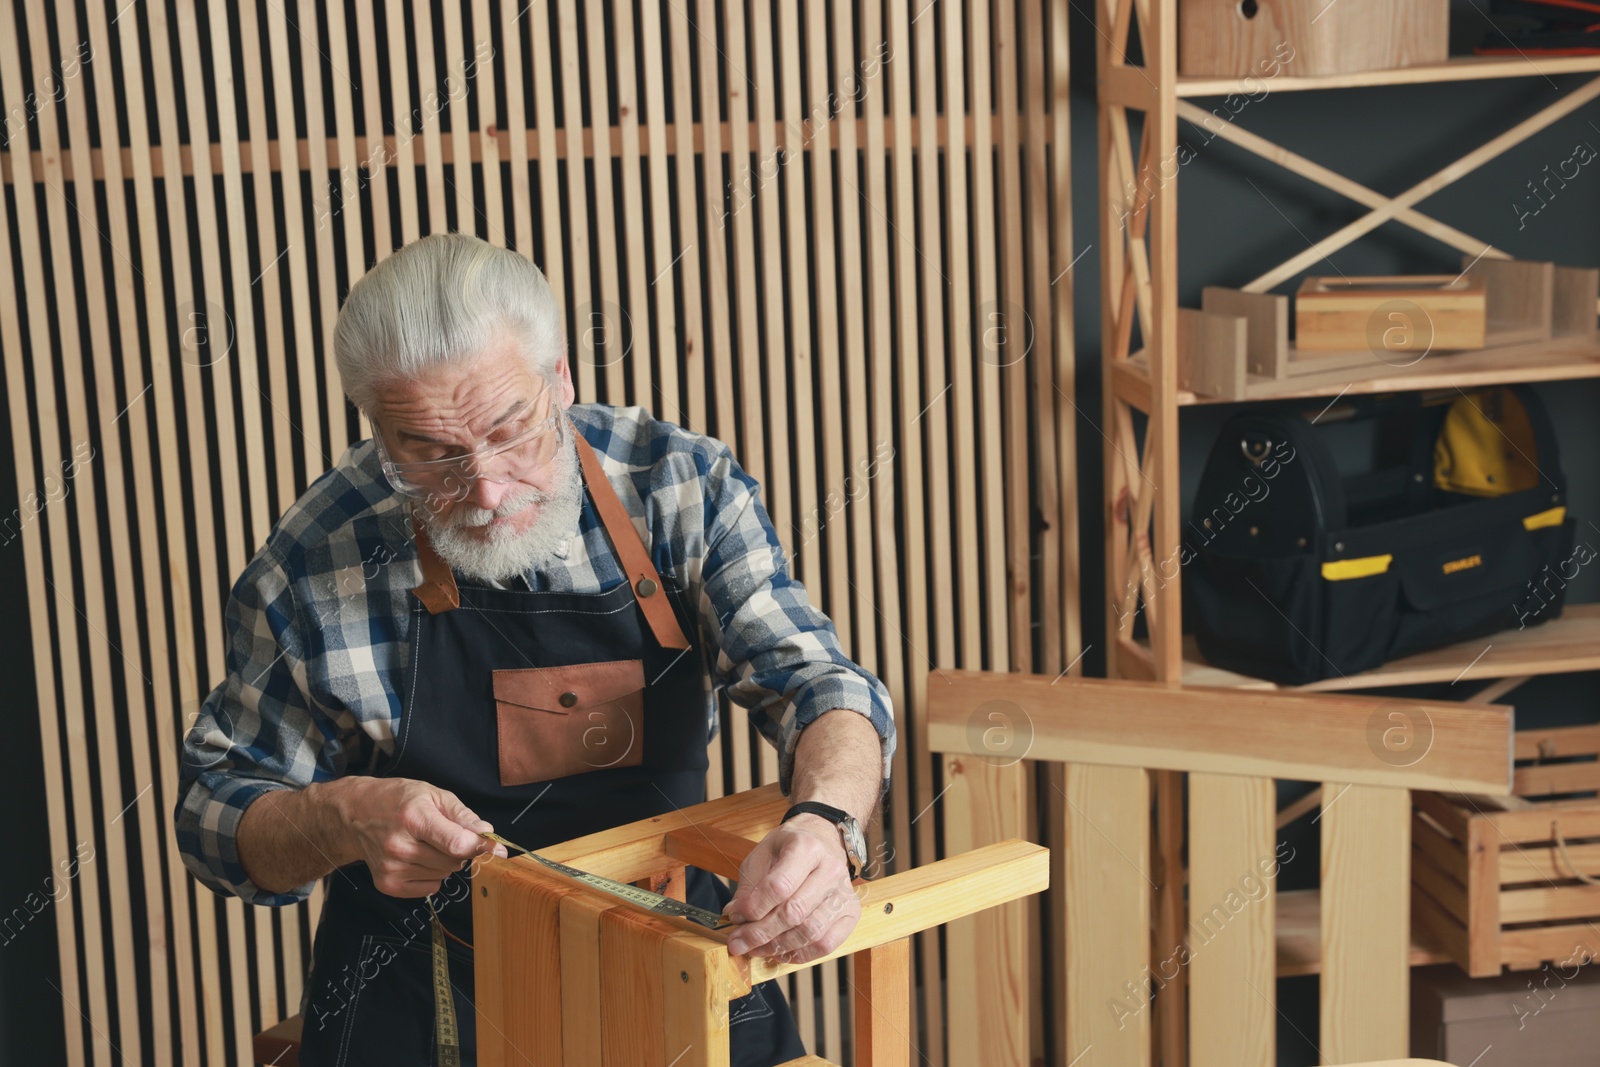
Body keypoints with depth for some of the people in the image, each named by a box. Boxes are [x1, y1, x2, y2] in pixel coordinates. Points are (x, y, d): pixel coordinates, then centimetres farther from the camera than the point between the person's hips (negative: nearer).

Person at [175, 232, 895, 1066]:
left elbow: (815, 683, -9)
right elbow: (215, 813, 1)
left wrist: (825, 823, -32)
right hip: (427, 997, -1)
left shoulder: (680, 484, -6)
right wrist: (344, 819, -22)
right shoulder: (316, 560, -9)